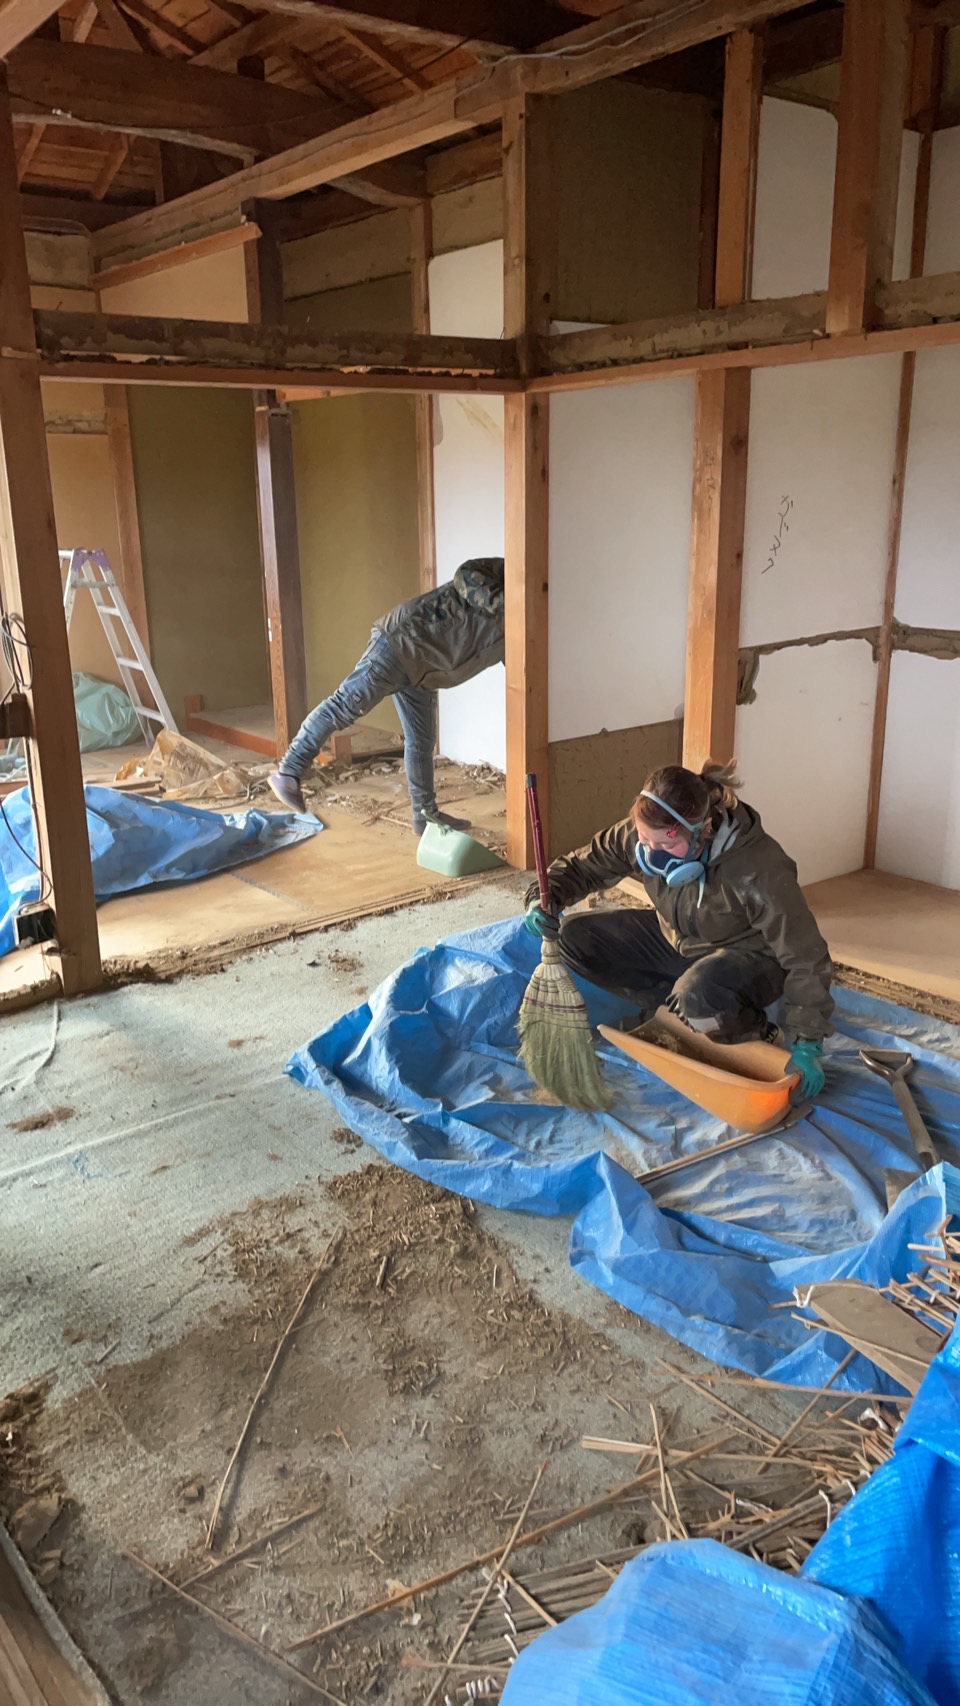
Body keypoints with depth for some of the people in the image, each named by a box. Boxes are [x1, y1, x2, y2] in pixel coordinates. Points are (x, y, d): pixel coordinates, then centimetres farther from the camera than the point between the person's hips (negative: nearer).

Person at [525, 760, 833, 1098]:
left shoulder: (758, 871, -35)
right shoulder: (640, 835, -22)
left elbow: (806, 958, -28)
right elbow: (582, 866, -6)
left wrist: (807, 1044, -30)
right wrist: (544, 898, -27)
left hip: (747, 957, -6)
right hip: (676, 941, 6)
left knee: (697, 992, -41)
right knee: (575, 936, -9)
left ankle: (752, 1034, -7)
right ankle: (674, 1005, 0)